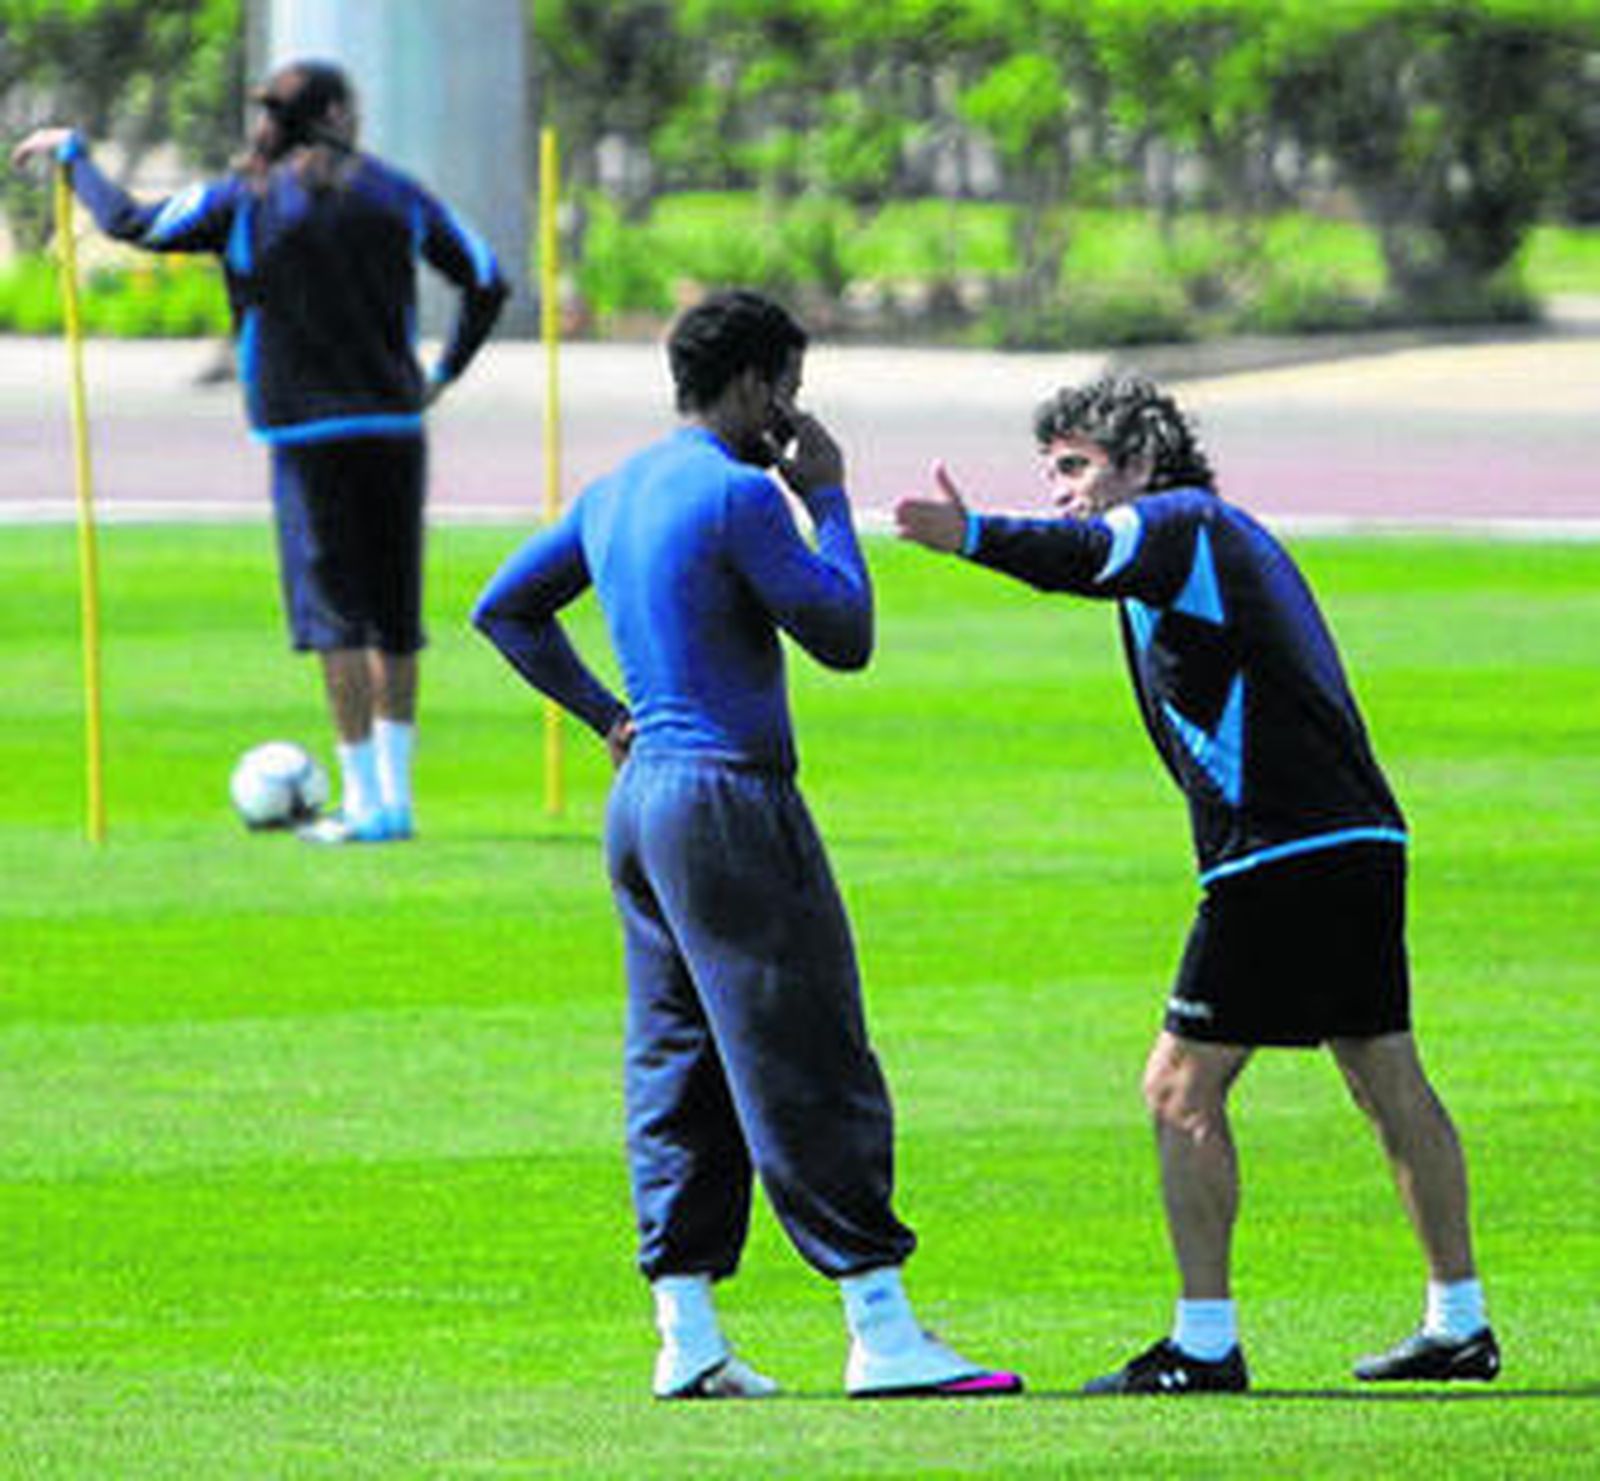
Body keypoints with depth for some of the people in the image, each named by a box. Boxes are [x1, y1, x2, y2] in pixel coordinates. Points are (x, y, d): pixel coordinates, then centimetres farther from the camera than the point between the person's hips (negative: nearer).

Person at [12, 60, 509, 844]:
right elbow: (487, 281, 12)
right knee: (395, 613, 10)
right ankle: (396, 792, 12)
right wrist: (442, 375, 19)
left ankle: (366, 801, -6)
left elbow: (127, 222, 0)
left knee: (336, 614, -3)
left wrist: (72, 153, 16)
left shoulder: (242, 201, -1)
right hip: (394, 425, 3)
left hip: (308, 433, -3)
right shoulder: (395, 194, 8)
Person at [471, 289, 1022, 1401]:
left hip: (643, 801, 9)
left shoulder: (615, 495, 13)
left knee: (679, 1070, 9)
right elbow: (845, 636, -10)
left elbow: (504, 611, 24)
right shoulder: (736, 496, -13)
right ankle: (881, 1331, -8)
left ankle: (688, 1335, 7)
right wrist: (829, 499, 0)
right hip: (730, 800, -9)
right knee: (813, 1074, -7)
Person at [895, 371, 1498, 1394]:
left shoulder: (1178, 522, -5)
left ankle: (1204, 1344, -9)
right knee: (1392, 1087, 14)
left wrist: (974, 537, -44)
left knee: (1183, 1089, -6)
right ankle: (1460, 1324, 18)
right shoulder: (1223, 534, 24)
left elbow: (1087, 556, -28)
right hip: (1363, 843, 10)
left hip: (1281, 855, -10)